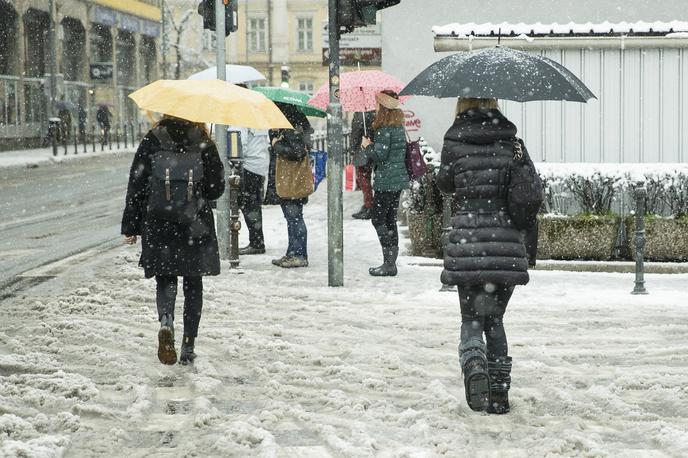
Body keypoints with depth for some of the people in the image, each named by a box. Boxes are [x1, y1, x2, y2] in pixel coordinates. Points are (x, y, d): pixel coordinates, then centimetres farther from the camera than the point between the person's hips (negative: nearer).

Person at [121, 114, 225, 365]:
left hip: (158, 226, 0)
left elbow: (136, 185, -3)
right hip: (196, 227, 0)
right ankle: (188, 347, 10)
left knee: (165, 278, 11)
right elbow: (217, 188, -2)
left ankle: (166, 320, -20)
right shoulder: (204, 143, -4)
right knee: (193, 284, 11)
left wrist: (130, 226, 3)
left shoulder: (152, 141, -4)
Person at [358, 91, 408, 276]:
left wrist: (368, 145, -2)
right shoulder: (399, 126, 12)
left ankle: (389, 263, -7)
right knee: (390, 220, 13)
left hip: (386, 181, -9)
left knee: (378, 219, -3)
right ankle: (391, 261, 15)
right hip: (399, 179, 9)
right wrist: (371, 147, 14)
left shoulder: (384, 129, -17)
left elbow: (380, 155, -19)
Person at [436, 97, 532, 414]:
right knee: (495, 320, 15)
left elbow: (445, 183, 11)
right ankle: (499, 391, 10)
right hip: (507, 242, 2)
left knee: (471, 319, 9)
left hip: (468, 239, -2)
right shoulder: (509, 140, 4)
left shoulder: (456, 141, -2)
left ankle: (474, 366, -20)